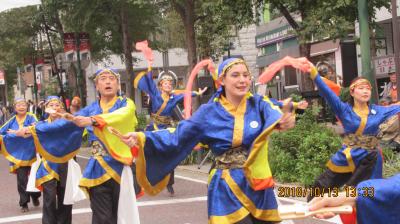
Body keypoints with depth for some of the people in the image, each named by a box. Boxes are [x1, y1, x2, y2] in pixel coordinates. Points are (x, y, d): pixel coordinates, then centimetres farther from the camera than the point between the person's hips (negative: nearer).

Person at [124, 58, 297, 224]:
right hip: (226, 189, -2)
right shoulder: (209, 112, -2)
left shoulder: (259, 104, -2)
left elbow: (275, 115, -23)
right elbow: (177, 136, -4)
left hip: (258, 187, 2)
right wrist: (142, 138, -18)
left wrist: (286, 120, -48)